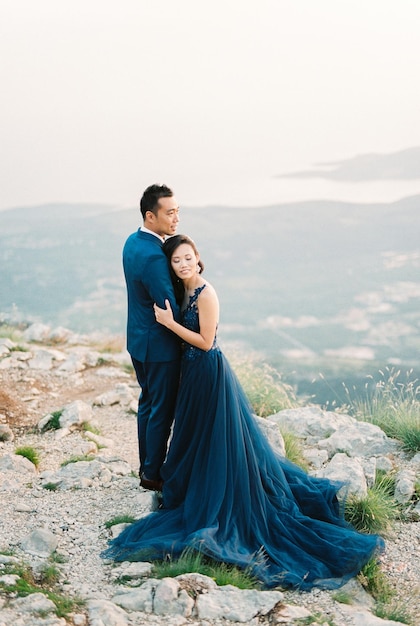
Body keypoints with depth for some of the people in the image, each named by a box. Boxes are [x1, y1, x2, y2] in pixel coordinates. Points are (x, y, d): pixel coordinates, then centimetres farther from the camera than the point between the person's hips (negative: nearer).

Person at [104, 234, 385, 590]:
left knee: (216, 438, 1)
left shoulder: (206, 294, -19)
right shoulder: (183, 291, 8)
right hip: (194, 372, 9)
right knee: (197, 437, 18)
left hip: (209, 373, -9)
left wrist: (170, 322, -17)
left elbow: (205, 342, -20)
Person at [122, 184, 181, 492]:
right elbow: (171, 310, -25)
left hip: (139, 339, 9)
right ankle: (153, 474, 19)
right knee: (163, 410, 6)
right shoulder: (153, 256, -29)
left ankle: (147, 465, 35)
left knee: (148, 402, 21)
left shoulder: (133, 242, 2)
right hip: (159, 345, -9)